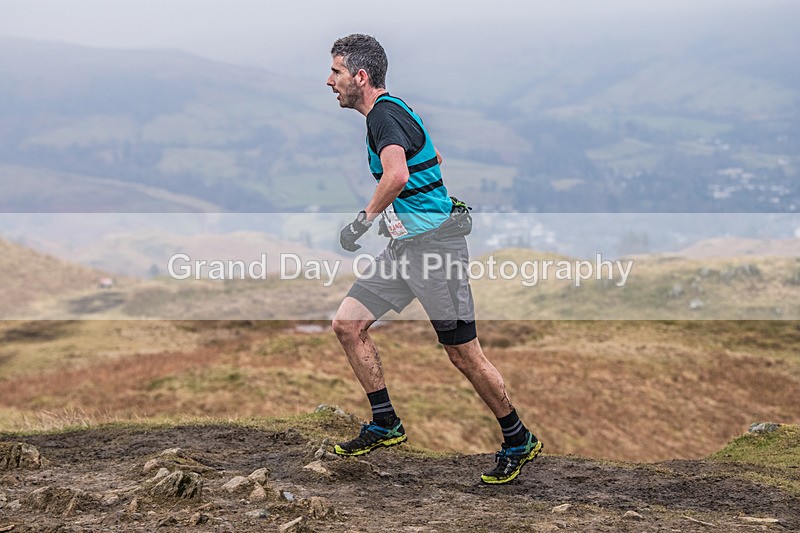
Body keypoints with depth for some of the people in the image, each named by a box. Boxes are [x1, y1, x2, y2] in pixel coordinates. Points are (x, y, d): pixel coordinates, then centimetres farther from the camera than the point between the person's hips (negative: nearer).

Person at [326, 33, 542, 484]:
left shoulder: (384, 114, -16)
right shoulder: (390, 110, 15)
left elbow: (397, 175, -34)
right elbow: (435, 157, 30)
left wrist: (363, 221, -22)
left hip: (434, 244, -10)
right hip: (405, 246, 10)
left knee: (464, 354, -3)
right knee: (347, 323, 5)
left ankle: (519, 442, 12)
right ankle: (386, 425, 14)